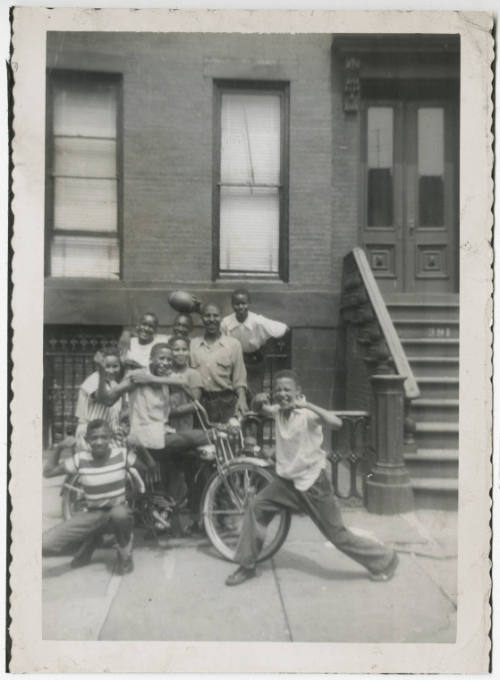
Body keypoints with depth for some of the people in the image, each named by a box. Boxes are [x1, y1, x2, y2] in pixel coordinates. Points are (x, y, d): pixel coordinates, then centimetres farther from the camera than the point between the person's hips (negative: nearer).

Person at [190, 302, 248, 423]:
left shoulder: (233, 344, 6)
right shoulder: (192, 344, 10)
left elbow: (239, 379, 5)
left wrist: (242, 399, -9)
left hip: (226, 403, -1)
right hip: (199, 401, 1)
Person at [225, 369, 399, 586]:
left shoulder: (307, 413, -20)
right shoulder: (278, 411, -1)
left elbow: (336, 423, -38)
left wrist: (307, 404, -42)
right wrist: (259, 400, -6)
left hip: (312, 483, -6)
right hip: (286, 480, 6)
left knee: (337, 534, 2)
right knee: (255, 508, -1)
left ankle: (385, 560, 23)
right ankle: (247, 565, 16)